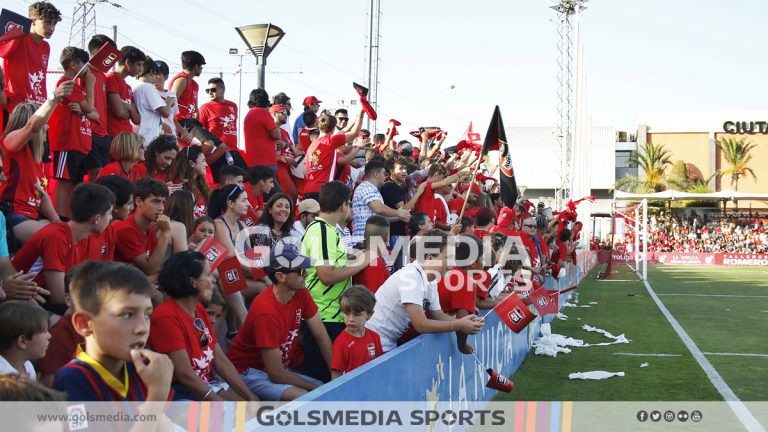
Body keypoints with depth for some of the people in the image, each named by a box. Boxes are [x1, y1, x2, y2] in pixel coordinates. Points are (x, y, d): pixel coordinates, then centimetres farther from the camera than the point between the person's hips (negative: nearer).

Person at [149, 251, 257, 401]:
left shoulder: (200, 310, 9)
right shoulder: (166, 317, -19)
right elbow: (185, 375, -23)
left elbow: (221, 361, 7)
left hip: (205, 386, 8)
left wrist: (250, 396, -2)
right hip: (179, 394, -8)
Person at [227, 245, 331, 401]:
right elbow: (276, 373, -25)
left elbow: (322, 337, 0)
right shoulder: (266, 311, -29)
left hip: (282, 368, 8)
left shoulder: (300, 293, -7)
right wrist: (316, 388, -15)